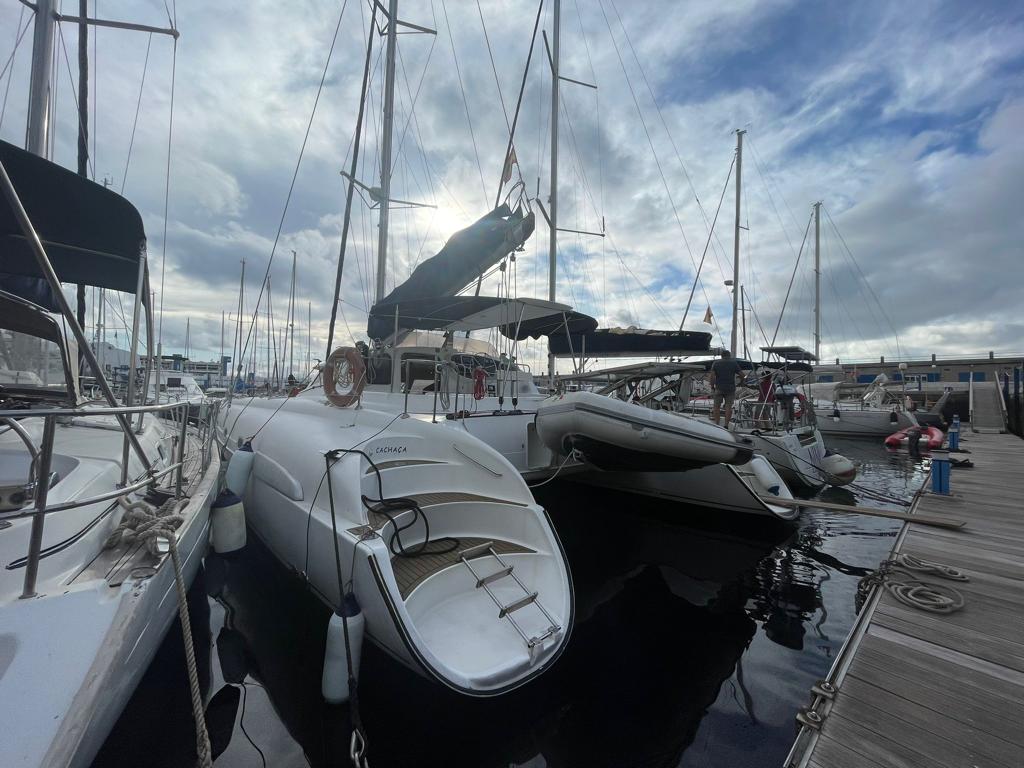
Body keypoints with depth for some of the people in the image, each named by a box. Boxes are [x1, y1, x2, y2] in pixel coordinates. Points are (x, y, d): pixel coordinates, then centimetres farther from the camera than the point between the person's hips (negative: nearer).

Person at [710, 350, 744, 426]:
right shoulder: (734, 363, 4)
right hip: (730, 388, 0)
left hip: (719, 388, 0)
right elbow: (742, 374, 1)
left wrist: (712, 386, 0)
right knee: (728, 406, 2)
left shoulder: (715, 363, 4)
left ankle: (716, 424, 2)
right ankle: (726, 425, -1)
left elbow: (712, 376, -6)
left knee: (717, 406, 4)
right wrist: (740, 378, 22)